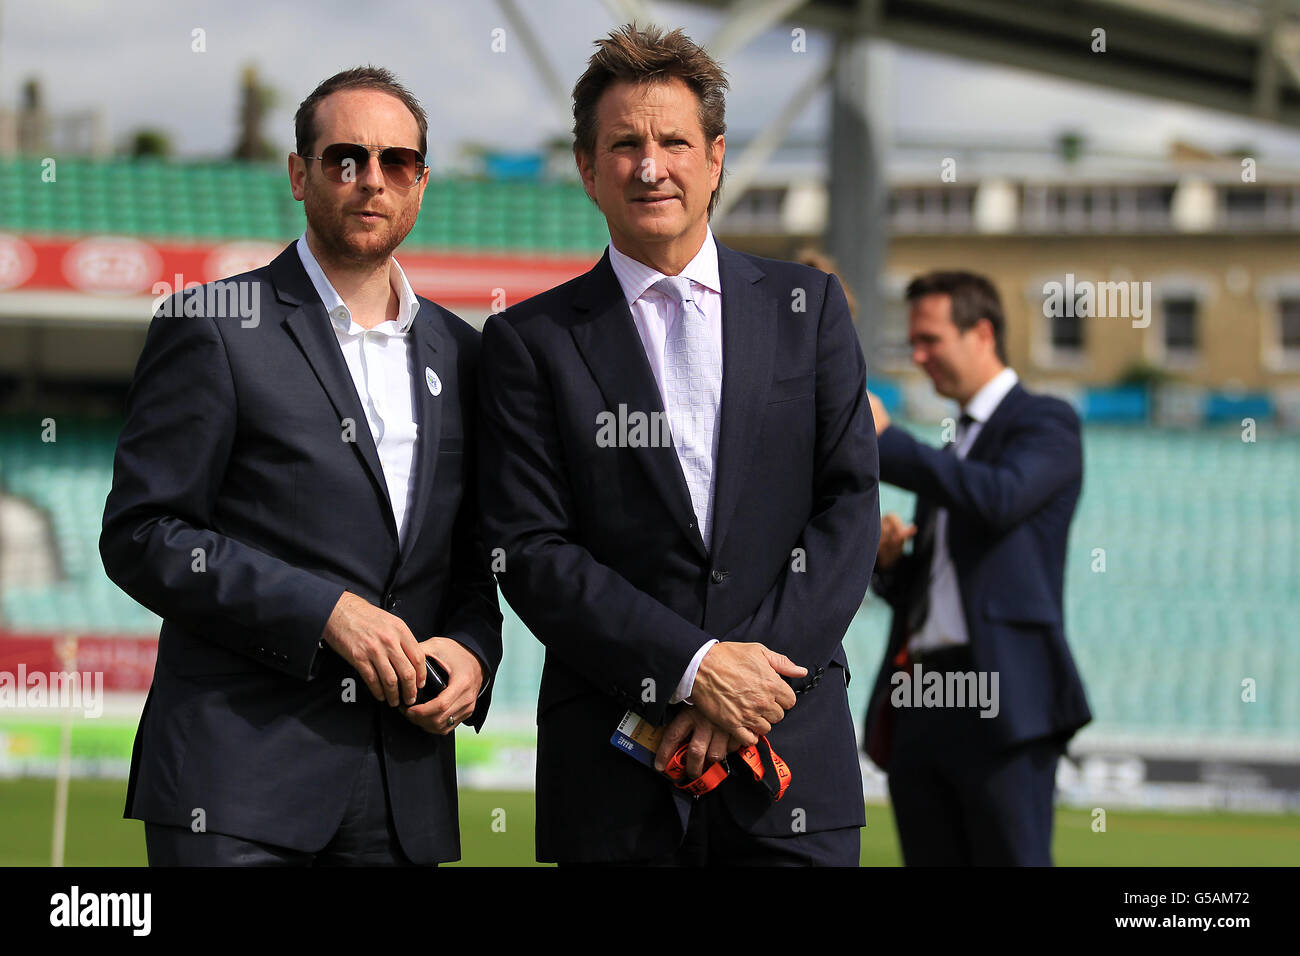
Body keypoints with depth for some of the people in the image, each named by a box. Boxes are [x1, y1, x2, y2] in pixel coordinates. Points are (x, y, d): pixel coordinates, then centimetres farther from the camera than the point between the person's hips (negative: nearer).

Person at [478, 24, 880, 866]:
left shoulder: (807, 306, 10)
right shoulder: (531, 341, 5)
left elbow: (850, 506, 3)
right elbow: (531, 551, -3)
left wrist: (749, 683, -8)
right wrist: (693, 667, -13)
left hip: (794, 745, 1)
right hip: (613, 762, -1)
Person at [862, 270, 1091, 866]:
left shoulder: (1044, 423, 3)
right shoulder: (947, 455, 26)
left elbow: (999, 498, -19)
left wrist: (884, 440, -13)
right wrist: (886, 558, 4)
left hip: (1003, 702, -8)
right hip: (920, 705, 8)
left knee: (1014, 860, -11)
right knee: (933, 864, 4)